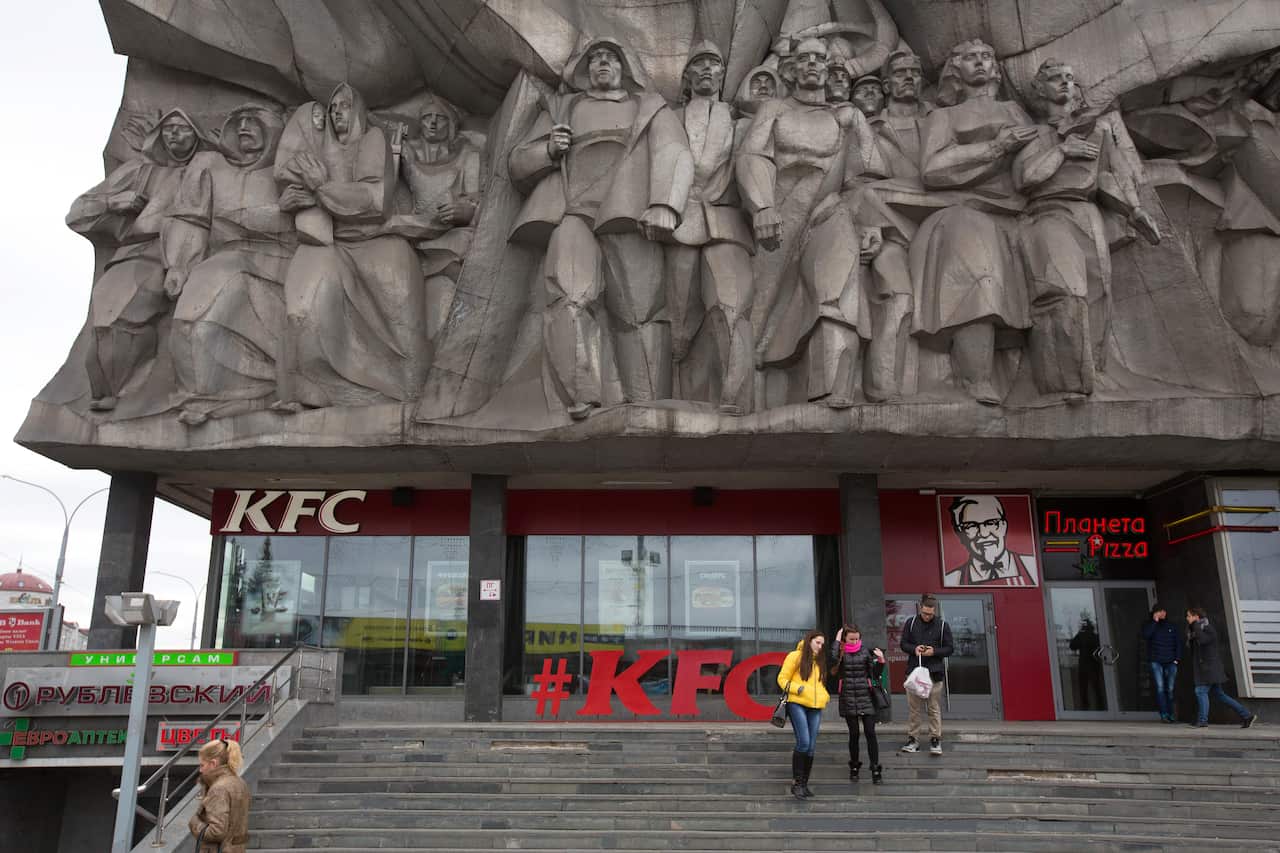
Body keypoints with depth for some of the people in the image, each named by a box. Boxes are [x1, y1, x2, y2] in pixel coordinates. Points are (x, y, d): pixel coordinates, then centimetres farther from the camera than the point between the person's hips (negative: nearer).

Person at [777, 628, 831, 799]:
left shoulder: (819, 661, 20)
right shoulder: (795, 657, 0)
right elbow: (782, 679, -3)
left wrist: (826, 696, 14)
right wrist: (797, 688, -16)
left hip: (815, 707, 6)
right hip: (797, 704, -6)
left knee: (811, 746, 3)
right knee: (803, 742, -17)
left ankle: (804, 784, 11)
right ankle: (796, 783, -7)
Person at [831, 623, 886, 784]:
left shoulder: (866, 652, 3)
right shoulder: (841, 653, 0)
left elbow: (876, 675, 4)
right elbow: (832, 661, -24)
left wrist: (880, 660, -12)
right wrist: (837, 641, -15)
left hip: (865, 697, 0)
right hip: (848, 698, 0)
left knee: (870, 732, -5)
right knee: (854, 733, 6)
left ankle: (875, 769, -1)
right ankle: (854, 767, 22)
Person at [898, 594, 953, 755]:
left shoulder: (942, 625, 1)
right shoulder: (911, 623, 4)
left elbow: (949, 649, 4)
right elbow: (903, 644, 10)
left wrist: (934, 651, -13)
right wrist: (914, 648, -11)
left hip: (935, 673, -1)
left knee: (934, 708, 1)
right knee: (914, 707, 4)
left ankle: (935, 740, 8)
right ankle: (913, 739, 12)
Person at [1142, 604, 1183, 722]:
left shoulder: (1172, 627, 13)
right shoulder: (1150, 626, 8)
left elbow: (1178, 643, 13)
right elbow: (1145, 635, -12)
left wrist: (1177, 658, 2)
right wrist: (1155, 621, -10)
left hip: (1170, 662, 2)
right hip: (1156, 662, -2)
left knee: (1170, 689, 0)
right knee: (1160, 688, -10)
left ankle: (1170, 715, 6)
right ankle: (1164, 715, -12)